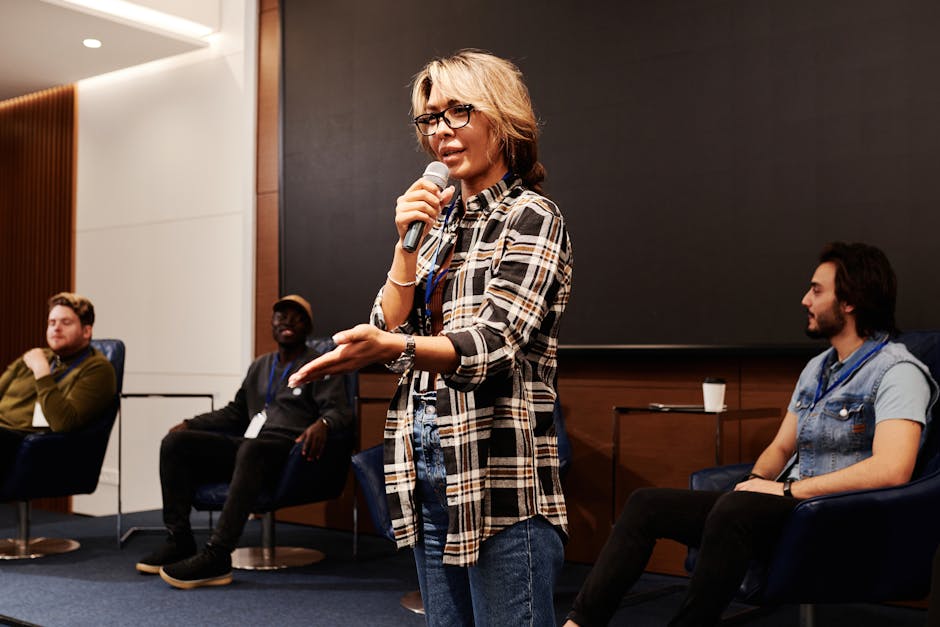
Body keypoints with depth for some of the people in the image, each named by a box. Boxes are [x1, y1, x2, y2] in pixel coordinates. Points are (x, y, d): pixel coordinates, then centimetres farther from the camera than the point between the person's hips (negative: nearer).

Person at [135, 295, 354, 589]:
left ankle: (217, 556, -43)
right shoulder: (260, 366, 28)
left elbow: (340, 410, -5)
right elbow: (234, 412, 31)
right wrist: (190, 424, 18)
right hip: (246, 446, 7)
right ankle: (179, 541, -15)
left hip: (288, 449, -6)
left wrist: (323, 424, -29)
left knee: (251, 448, -40)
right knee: (175, 442, -11)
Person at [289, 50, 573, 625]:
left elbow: (492, 345, -22)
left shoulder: (531, 218, -7)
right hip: (430, 477, 7)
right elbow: (390, 333, 8)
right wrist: (408, 242, -4)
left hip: (499, 486, -7)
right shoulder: (441, 221, 14)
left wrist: (391, 348, -39)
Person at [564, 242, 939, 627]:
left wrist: (788, 490, -21)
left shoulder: (898, 371, -10)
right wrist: (757, 482, -2)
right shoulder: (816, 368, 18)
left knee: (735, 509, -38)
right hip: (794, 507, 9)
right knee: (646, 504, -4)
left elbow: (892, 468, -25)